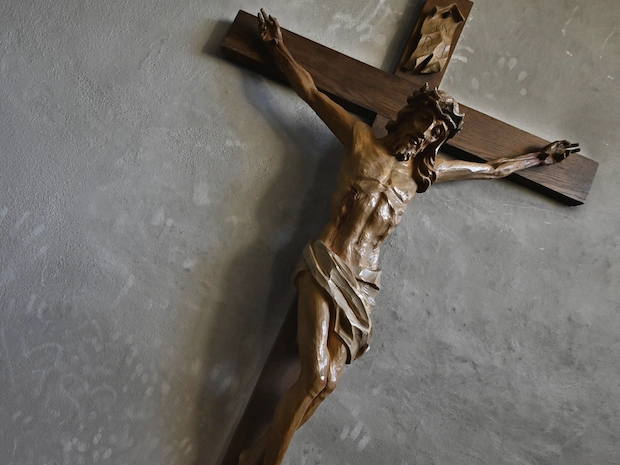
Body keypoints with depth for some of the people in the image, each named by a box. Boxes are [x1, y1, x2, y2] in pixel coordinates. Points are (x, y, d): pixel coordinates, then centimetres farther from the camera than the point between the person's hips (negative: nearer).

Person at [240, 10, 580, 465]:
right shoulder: (362, 138, 8)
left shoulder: (424, 170, 18)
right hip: (325, 265, -4)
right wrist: (280, 49, 15)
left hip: (362, 280, 4)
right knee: (317, 379, -17)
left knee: (323, 381, -8)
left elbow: (493, 168, 30)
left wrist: (541, 156, 39)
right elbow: (311, 92, 14)